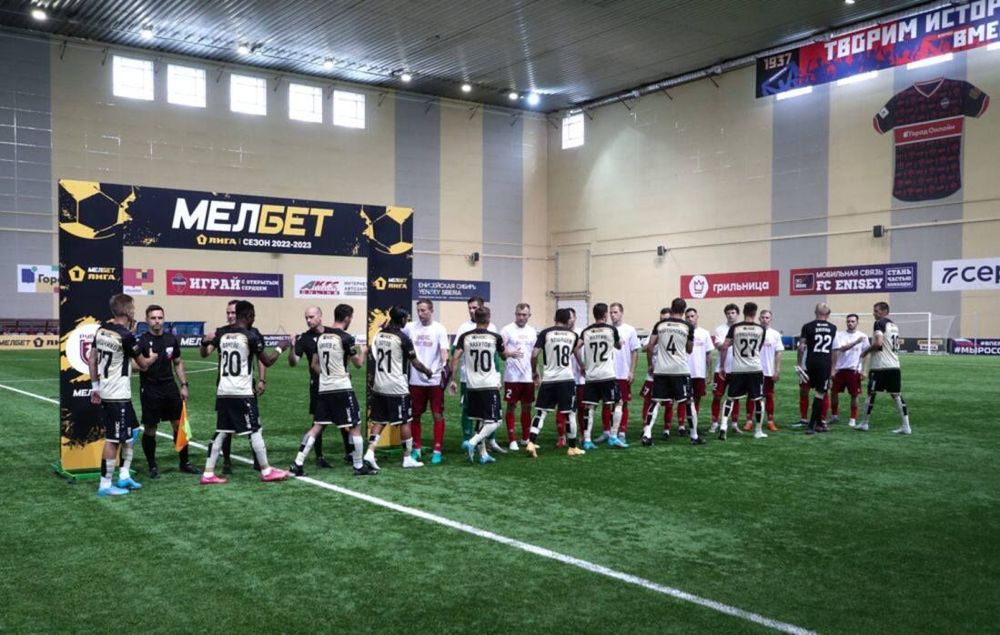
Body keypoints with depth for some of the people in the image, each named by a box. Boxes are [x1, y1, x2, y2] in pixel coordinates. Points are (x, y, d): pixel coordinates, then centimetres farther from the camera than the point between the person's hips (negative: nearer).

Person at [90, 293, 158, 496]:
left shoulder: (102, 329, 6)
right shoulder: (127, 337, -18)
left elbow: (92, 360, 12)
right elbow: (143, 365, -4)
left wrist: (95, 386, 18)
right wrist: (153, 357, 17)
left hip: (104, 392, 9)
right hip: (118, 396, -9)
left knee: (128, 434, 19)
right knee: (113, 440, -1)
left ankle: (124, 476, 23)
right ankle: (105, 485, 5)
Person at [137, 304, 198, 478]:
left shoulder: (171, 339, 6)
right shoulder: (142, 340, -8)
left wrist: (184, 385, 10)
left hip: (170, 387, 4)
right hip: (150, 390, -4)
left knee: (179, 425, 7)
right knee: (150, 429, 3)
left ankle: (184, 463, 19)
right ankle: (152, 467, 17)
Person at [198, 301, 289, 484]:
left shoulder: (221, 333, 6)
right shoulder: (251, 335, -9)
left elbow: (204, 354, 14)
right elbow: (267, 361, -2)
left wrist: (205, 342, 24)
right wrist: (280, 348, 10)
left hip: (223, 391, 6)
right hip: (242, 392, -6)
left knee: (221, 432, 12)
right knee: (255, 431, 4)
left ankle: (208, 473, 11)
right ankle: (266, 471, 12)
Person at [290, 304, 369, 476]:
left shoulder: (320, 337, 9)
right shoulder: (346, 338, -11)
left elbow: (314, 365, 14)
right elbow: (358, 363, -2)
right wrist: (362, 351, 17)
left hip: (323, 389, 6)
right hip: (342, 389, -6)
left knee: (317, 426, 10)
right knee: (354, 427, 4)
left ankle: (297, 464, 3)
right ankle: (359, 466, 10)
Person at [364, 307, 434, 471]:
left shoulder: (378, 335, 5)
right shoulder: (403, 338, -12)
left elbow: (372, 358, 7)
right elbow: (415, 362, -6)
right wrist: (427, 371, 11)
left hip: (379, 385, 6)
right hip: (397, 387, -6)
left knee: (378, 421, 11)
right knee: (404, 422, 6)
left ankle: (370, 453, -3)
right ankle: (408, 458, 13)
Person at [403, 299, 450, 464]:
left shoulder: (439, 329, -5)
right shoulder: (410, 327, 4)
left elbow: (444, 350, -13)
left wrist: (444, 364, -31)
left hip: (435, 380, -3)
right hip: (415, 380, 3)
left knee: (438, 415, 1)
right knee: (415, 415, 11)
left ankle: (437, 451, 8)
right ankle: (416, 449, 25)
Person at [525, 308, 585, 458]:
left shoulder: (545, 333, 0)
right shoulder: (573, 335, 8)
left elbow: (534, 355, -6)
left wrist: (535, 372, 8)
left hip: (548, 379, 0)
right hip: (567, 379, 0)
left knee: (541, 412, 8)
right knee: (570, 413, 9)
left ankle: (531, 443, -4)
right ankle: (572, 448, 18)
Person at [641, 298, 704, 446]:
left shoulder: (659, 325, 3)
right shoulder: (688, 326, -1)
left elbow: (649, 347, 1)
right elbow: (689, 350, 9)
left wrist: (653, 360, 17)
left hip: (661, 370, 2)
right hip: (680, 370, -2)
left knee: (655, 402, 6)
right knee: (687, 402, 9)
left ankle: (647, 434, -3)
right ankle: (694, 436, 16)